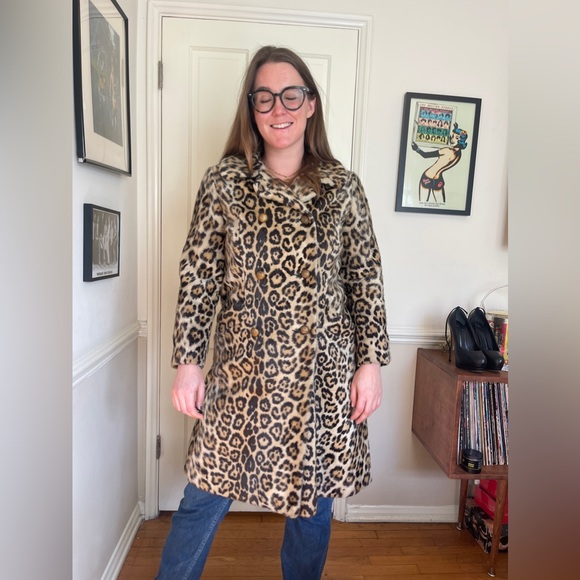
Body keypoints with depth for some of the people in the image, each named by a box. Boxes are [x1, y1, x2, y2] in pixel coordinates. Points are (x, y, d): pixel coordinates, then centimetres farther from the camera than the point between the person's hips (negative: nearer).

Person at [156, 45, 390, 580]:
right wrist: (187, 360, -4)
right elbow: (198, 276, -1)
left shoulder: (342, 186, 1)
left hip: (323, 372, 1)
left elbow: (366, 277, 3)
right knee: (206, 497, 12)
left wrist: (371, 359, 0)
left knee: (313, 500, 18)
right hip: (243, 369, 0)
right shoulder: (225, 181, 0)